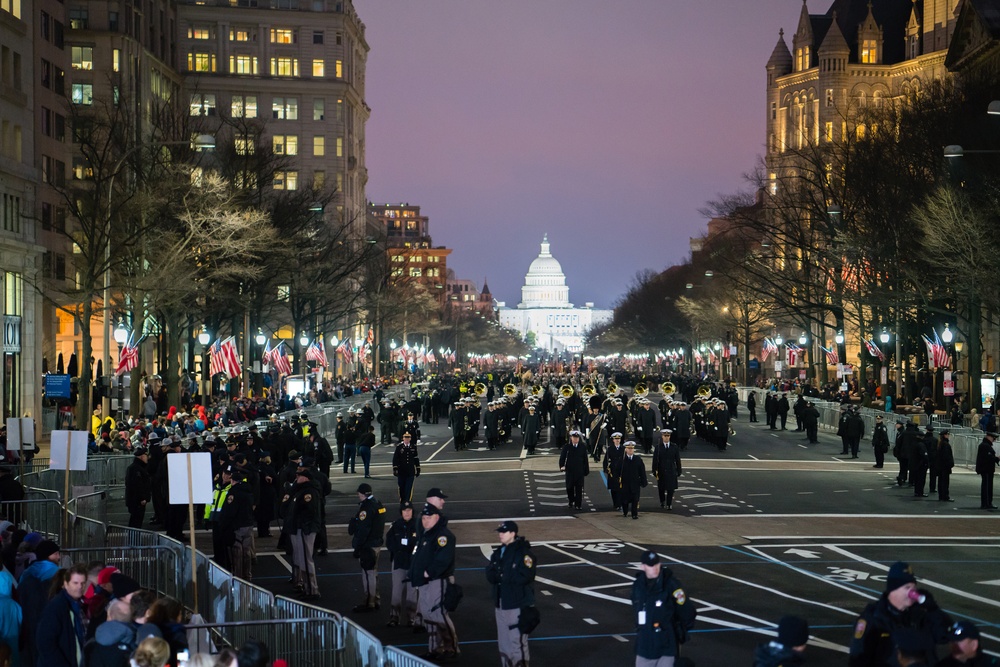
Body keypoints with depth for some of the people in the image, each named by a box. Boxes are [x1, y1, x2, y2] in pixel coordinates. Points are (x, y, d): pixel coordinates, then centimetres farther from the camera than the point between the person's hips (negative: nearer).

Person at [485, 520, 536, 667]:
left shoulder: (523, 552, -11)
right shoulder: (498, 552, 12)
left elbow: (524, 576, -21)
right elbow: (490, 575, 6)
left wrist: (502, 575, -14)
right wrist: (501, 574, -16)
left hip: (518, 605, -8)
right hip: (500, 603, 8)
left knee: (517, 641, -9)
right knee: (503, 641, 14)